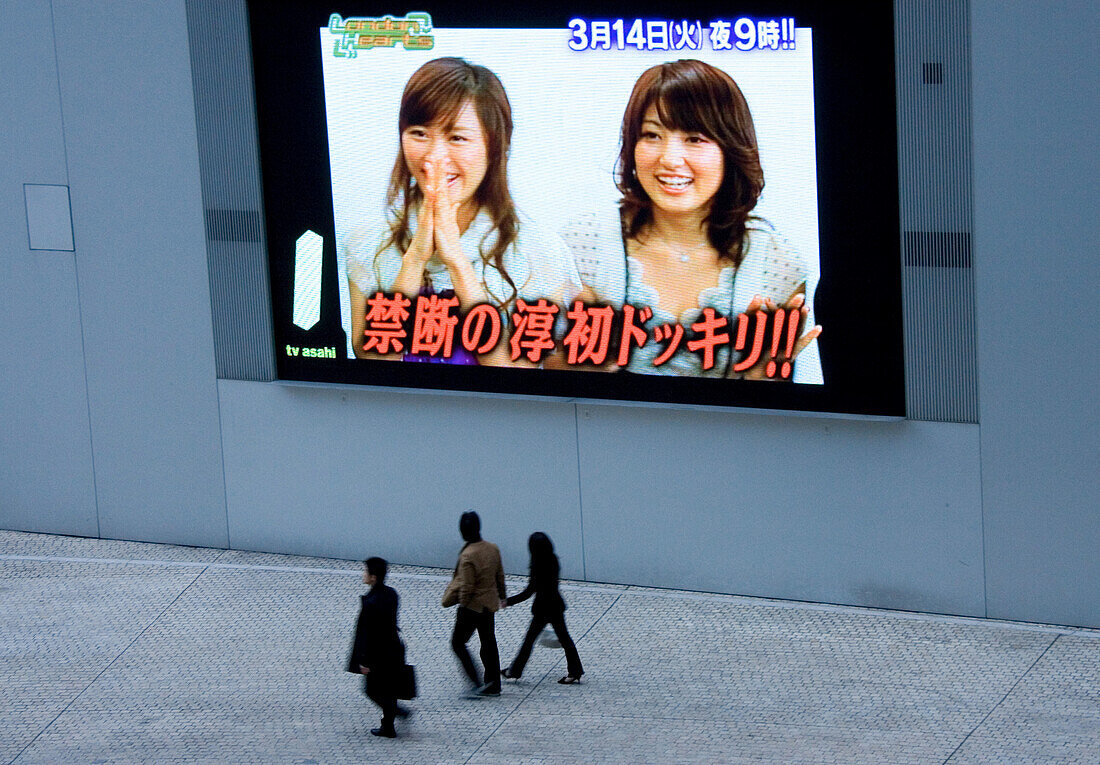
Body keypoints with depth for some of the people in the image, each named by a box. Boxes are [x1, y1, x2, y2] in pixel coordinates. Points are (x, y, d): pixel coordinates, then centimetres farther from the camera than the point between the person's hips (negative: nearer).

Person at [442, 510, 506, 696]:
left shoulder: (468, 556, -24)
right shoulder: (493, 549, -1)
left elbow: (466, 587, -21)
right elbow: (500, 576, 11)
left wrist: (462, 604, -5)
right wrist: (501, 596, 24)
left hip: (472, 605, -7)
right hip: (490, 604, 7)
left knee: (458, 643, 7)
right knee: (488, 644, 16)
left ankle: (476, 682, -3)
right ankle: (493, 685, 22)